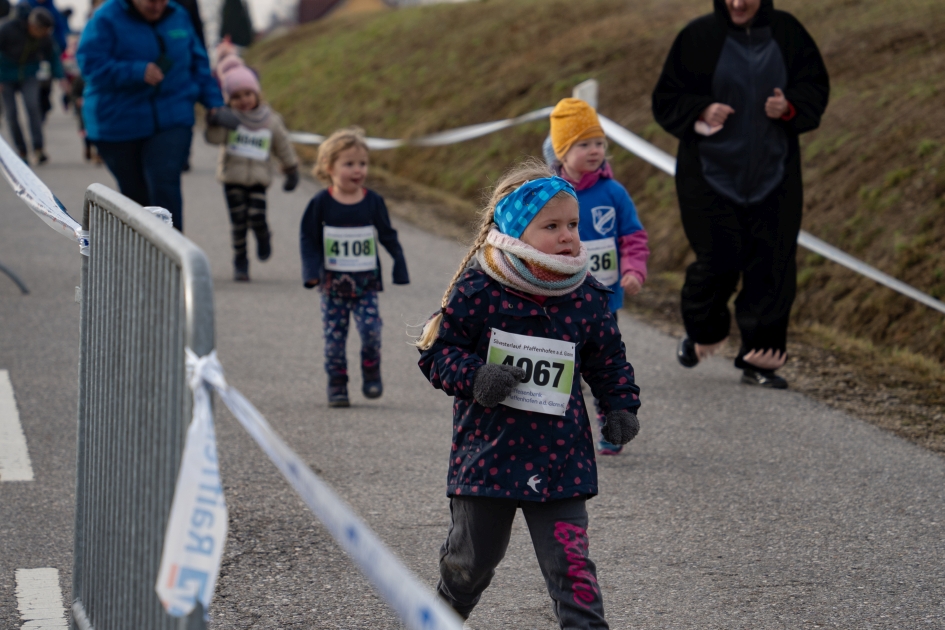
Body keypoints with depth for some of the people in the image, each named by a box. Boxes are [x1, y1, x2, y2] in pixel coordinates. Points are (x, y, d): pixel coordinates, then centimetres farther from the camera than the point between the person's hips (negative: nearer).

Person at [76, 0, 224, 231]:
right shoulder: (106, 19, -7)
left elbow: (198, 63, 17)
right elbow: (91, 64, -18)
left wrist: (213, 102, 9)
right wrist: (139, 72, -25)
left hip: (171, 123, 2)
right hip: (119, 124, -1)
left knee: (165, 185, -19)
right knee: (136, 195, 8)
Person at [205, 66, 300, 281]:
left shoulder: (271, 120, 3)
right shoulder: (228, 118, -3)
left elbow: (283, 146, 14)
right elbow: (213, 138, -20)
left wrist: (292, 172, 18)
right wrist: (215, 123, -41)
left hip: (259, 177, 0)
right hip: (232, 176, 0)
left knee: (256, 217, -14)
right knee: (239, 221, -2)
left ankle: (263, 239, 20)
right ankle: (240, 262, 12)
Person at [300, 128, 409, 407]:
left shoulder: (373, 202, 0)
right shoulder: (321, 203, -4)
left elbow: (388, 238, 8)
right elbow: (308, 240, -1)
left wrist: (400, 269, 6)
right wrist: (312, 273, -11)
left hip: (366, 282, 0)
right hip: (333, 284, 0)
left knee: (371, 331, -12)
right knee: (334, 336, 1)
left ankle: (371, 376, 11)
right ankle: (337, 386, 12)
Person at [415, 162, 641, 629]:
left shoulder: (587, 298, -1)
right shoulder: (477, 290, -12)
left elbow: (608, 359, 14)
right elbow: (437, 350, -5)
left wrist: (621, 406, 2)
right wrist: (473, 376, -22)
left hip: (559, 457, 1)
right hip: (487, 451, -1)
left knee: (570, 563, -8)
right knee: (472, 556, 18)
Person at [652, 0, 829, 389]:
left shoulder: (786, 32, 2)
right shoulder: (698, 37, -5)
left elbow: (815, 87, 8)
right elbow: (666, 100, -1)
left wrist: (789, 107, -13)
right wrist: (700, 112, -21)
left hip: (773, 175, 2)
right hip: (713, 173, -2)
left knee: (772, 266, -3)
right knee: (719, 261, -6)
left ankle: (758, 360, 6)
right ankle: (702, 334, 24)